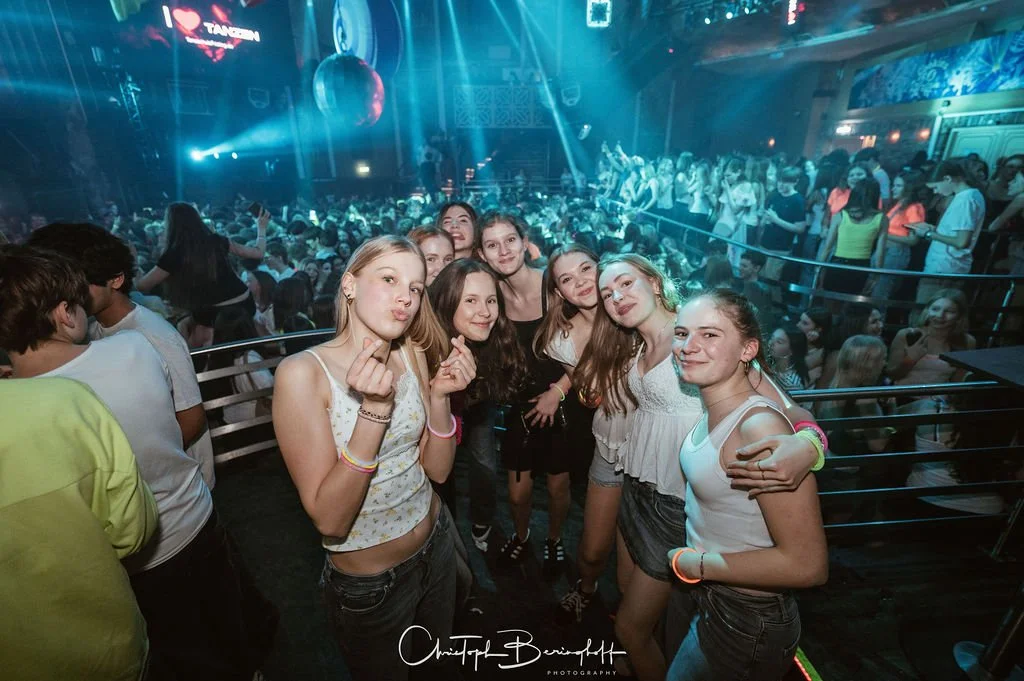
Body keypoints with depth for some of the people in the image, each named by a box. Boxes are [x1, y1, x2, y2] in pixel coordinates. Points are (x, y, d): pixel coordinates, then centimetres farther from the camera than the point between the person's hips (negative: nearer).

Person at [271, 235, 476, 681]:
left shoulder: (413, 355, -8)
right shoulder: (303, 373, -23)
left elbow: (438, 469, -6)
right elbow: (328, 520, -25)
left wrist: (439, 396, -22)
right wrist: (374, 409, -36)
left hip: (436, 545, 5)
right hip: (367, 581, -4)